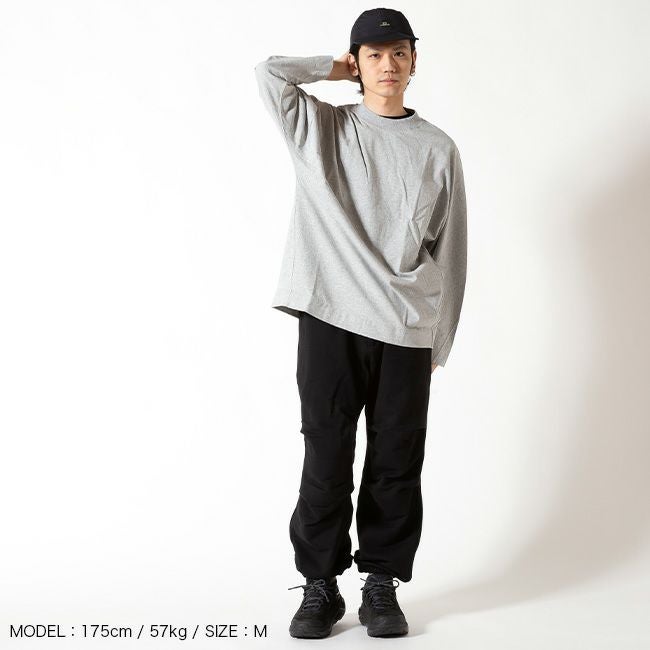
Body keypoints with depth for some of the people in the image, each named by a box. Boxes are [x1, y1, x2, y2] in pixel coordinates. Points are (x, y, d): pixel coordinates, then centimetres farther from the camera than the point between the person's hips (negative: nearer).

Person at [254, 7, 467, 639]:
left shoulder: (437, 149, 10)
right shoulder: (320, 128, 9)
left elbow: (449, 252, 10)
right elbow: (270, 72, -6)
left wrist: (439, 343, 7)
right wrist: (335, 67, 9)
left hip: (406, 331, 1)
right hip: (329, 321, -1)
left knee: (396, 463, 4)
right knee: (326, 458, 1)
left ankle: (381, 585, 17)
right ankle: (320, 585, 13)